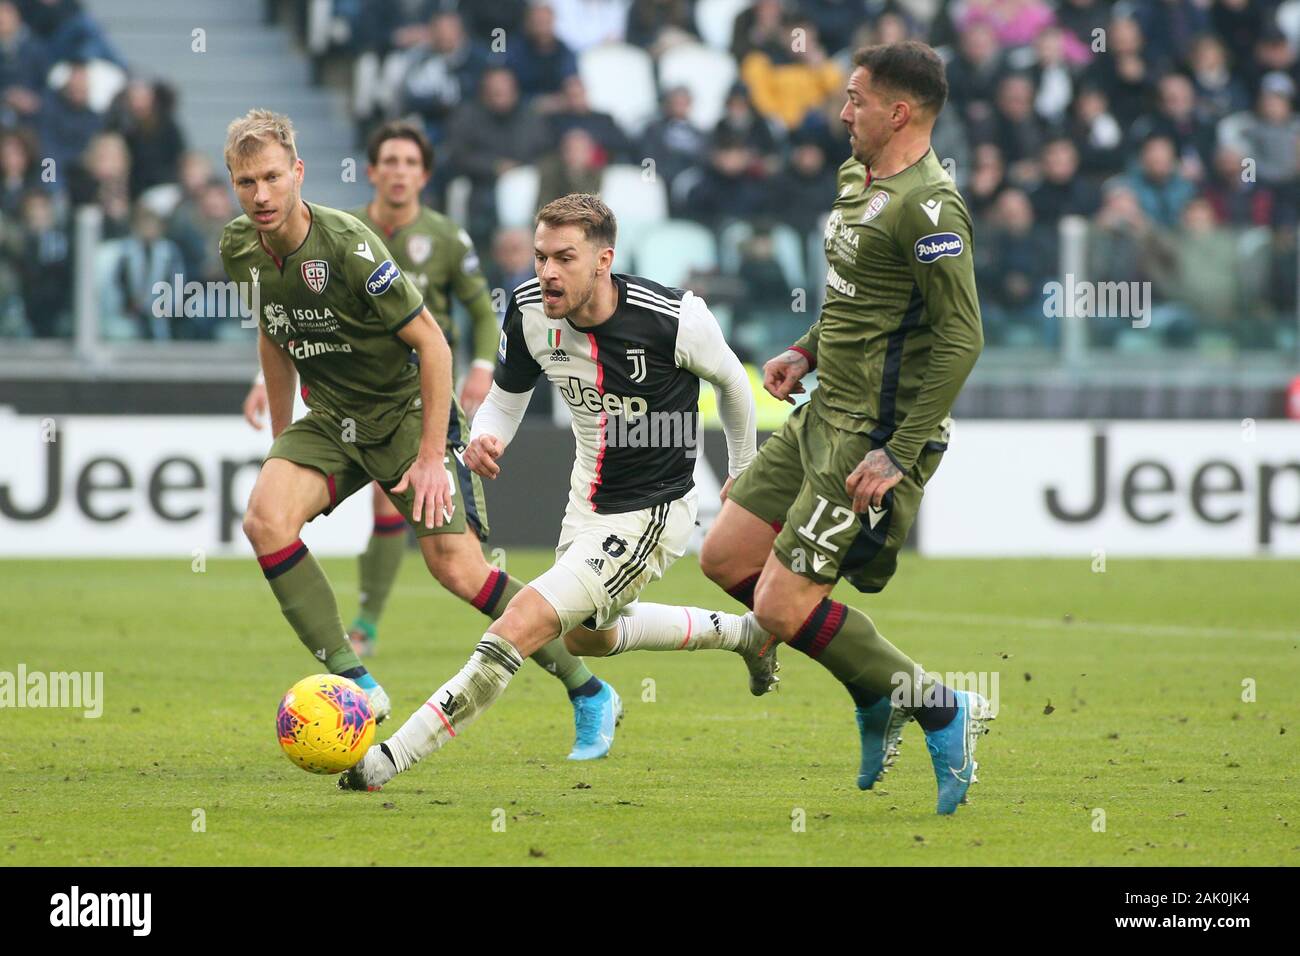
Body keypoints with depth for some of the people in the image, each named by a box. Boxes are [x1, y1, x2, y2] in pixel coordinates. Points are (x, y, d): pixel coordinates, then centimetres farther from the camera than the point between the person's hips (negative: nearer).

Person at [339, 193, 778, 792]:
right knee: (588, 637, 32)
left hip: (651, 513, -8)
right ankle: (743, 633, 51)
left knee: (523, 624, -22)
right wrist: (483, 439, -21)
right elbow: (506, 399, 3)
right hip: (587, 501, 8)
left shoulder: (673, 319, -26)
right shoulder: (531, 312, -14)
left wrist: (743, 475, 11)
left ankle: (387, 761, -21)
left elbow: (730, 380, -4)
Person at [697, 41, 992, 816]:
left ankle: (940, 712, 4)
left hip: (874, 436, -10)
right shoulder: (858, 178, 11)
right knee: (725, 557, 11)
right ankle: (884, 689, 19)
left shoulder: (926, 206, -20)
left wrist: (900, 454, -25)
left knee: (782, 607, -10)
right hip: (825, 415, 10)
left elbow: (962, 338, -23)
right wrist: (806, 351, 14)